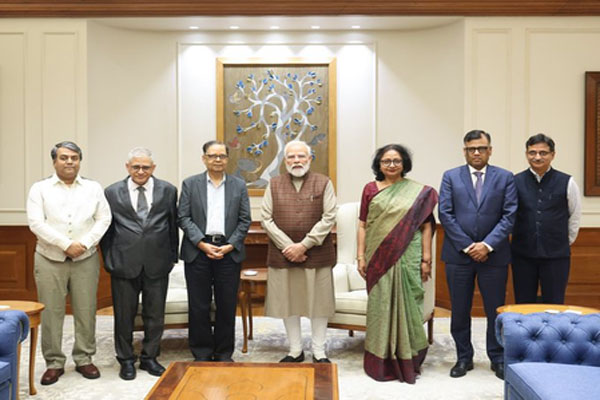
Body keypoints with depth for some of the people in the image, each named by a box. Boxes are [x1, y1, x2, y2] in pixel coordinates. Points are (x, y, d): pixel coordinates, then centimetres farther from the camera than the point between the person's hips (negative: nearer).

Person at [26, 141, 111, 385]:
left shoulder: (93, 188, 7)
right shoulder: (40, 189, 3)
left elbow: (104, 219, 2)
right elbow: (36, 223, -8)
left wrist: (84, 243, -12)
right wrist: (66, 244, -15)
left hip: (86, 259, 1)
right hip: (50, 259, -1)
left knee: (86, 311, 5)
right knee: (51, 312, 3)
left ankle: (84, 359, 18)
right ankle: (54, 363, 17)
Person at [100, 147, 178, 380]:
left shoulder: (168, 191, 4)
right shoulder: (112, 193, 4)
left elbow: (173, 226, 7)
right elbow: (106, 229, 7)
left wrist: (172, 256, 5)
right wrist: (109, 259, 2)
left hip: (157, 263, 1)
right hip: (124, 264, 0)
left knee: (155, 315, 10)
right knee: (124, 315, 9)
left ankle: (149, 357, 28)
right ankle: (126, 360, 27)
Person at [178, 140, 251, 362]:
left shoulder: (239, 185, 9)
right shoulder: (190, 184, 6)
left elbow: (245, 220, 5)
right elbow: (183, 217, 0)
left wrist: (230, 246, -7)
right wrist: (202, 244, -11)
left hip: (229, 251, 1)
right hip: (198, 251, -1)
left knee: (227, 306, 6)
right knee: (199, 306, 5)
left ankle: (224, 354, 20)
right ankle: (202, 354, 18)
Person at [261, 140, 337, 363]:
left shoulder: (324, 183, 2)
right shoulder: (274, 185, 7)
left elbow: (328, 218, -6)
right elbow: (266, 219, 1)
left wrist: (304, 245, -13)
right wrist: (288, 246, -10)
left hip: (316, 254, -1)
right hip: (282, 254, 2)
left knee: (318, 302, 5)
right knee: (288, 302, 8)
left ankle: (319, 352, 20)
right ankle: (295, 351, 24)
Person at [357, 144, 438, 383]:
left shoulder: (419, 192, 3)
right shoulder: (370, 189, 6)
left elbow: (426, 226, 1)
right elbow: (363, 225, 5)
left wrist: (426, 259, -3)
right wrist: (360, 256, -1)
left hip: (407, 258, -1)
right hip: (378, 258, 1)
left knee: (405, 305, 5)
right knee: (380, 306, 7)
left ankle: (406, 361, 20)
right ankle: (381, 361, 20)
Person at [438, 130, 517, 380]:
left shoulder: (505, 178, 4)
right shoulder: (451, 177, 4)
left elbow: (509, 215, -3)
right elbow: (445, 214, -3)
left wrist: (488, 245, -13)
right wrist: (467, 246, -10)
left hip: (494, 254, 0)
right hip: (458, 254, 0)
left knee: (496, 310, 7)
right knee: (460, 311, 8)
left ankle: (498, 359, 24)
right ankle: (464, 358, 23)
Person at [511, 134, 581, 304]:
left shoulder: (567, 183, -1)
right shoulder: (515, 182, 0)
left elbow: (575, 217, 9)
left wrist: (565, 242, 13)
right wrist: (520, 239, 11)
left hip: (556, 256, -1)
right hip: (522, 255, 1)